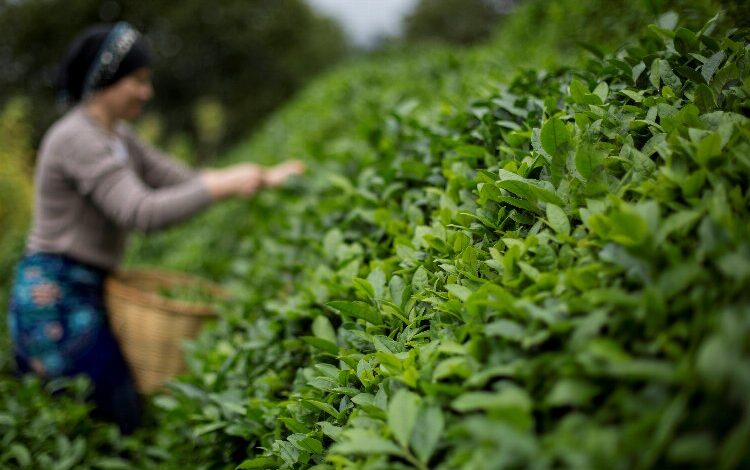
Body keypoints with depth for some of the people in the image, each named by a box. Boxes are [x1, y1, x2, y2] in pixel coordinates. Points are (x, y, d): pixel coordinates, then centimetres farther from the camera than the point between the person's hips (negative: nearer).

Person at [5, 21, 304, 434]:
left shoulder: (116, 136, 13)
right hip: (55, 298, -9)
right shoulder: (78, 137, -17)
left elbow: (181, 181, 11)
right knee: (123, 421, -3)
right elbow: (142, 213, -27)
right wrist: (224, 185, -23)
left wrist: (261, 180, 1)